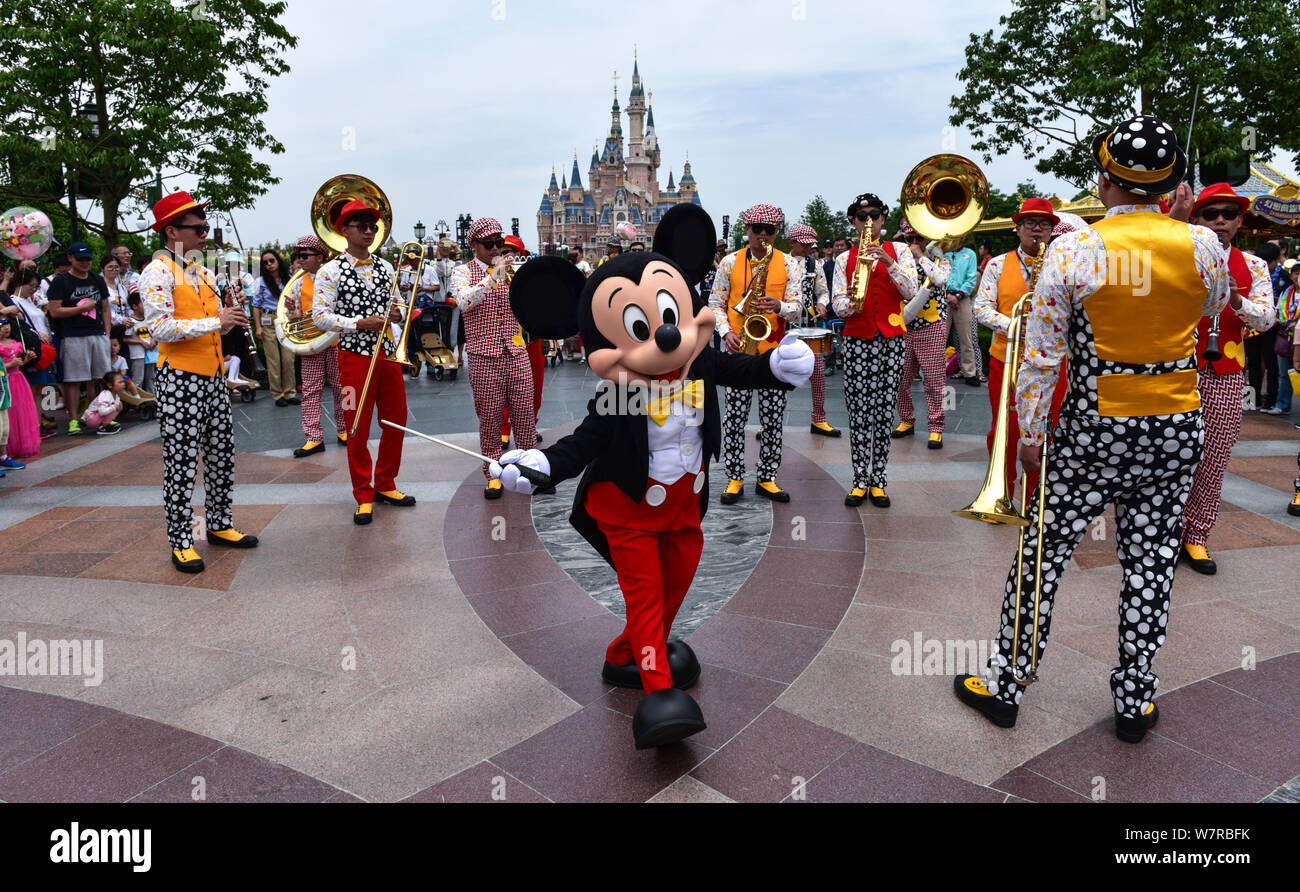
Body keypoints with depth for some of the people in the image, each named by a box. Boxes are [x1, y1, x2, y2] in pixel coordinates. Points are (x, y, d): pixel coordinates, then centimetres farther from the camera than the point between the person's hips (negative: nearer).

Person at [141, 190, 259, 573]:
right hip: (180, 379, -8)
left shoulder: (203, 271, 15)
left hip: (213, 376, 8)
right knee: (181, 462, -3)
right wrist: (215, 322, -22)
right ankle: (181, 542, 5)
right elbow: (159, 328, -19)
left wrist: (231, 314, -1)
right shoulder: (157, 273, -9)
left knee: (222, 454, 13)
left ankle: (219, 525, 26)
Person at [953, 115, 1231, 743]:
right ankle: (1135, 703, 25)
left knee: (1043, 554, 9)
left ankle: (1003, 686, 21)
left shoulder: (1073, 249, -12)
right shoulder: (1202, 244, -3)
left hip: (1095, 429, -3)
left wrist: (1031, 433, 0)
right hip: (1177, 428, 3)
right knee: (1151, 561, 13)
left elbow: (1040, 356, -11)